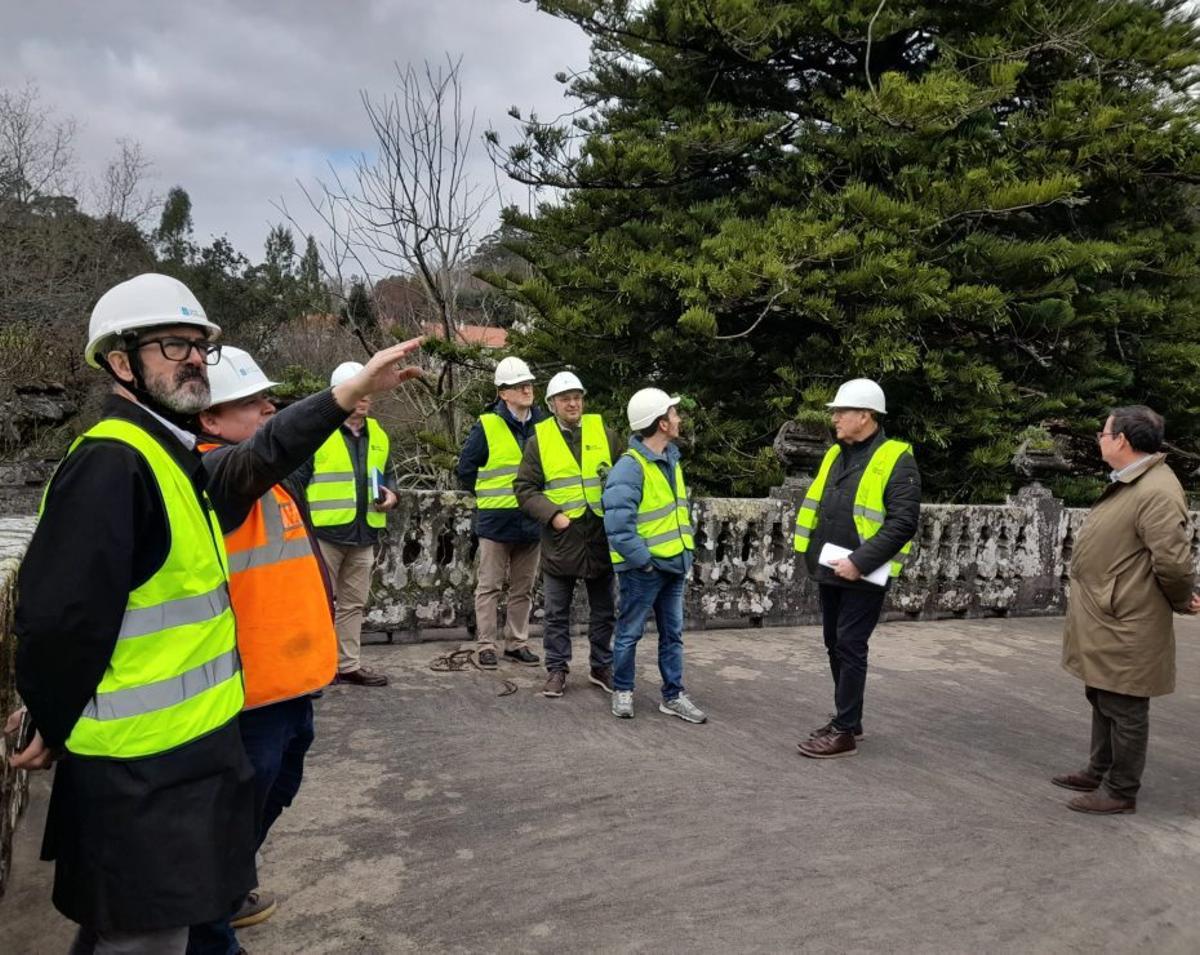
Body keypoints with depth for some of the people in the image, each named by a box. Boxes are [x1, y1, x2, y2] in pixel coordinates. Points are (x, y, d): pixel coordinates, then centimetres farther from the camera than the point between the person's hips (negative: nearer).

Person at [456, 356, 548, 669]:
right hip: (496, 520, -4)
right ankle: (486, 646, 12)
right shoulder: (487, 426, -8)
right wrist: (488, 496, 3)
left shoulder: (544, 424, 3)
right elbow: (466, 468, -1)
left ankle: (517, 643, 24)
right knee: (490, 586, 4)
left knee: (523, 588, 12)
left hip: (531, 521, 4)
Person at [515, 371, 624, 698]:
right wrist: (552, 514, -14)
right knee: (556, 613, 8)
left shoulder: (603, 432, 4)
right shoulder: (539, 439, 0)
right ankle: (557, 669, 21)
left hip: (601, 537, 2)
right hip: (560, 539, -2)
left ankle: (601, 666, 27)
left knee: (603, 611, 13)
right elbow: (525, 487, -2)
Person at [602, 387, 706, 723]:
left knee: (672, 634, 14)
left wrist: (685, 551, 14)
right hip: (643, 568, -8)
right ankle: (622, 691, 23)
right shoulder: (630, 466, -20)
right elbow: (618, 525, -26)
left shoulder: (671, 459, 9)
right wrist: (644, 560, -20)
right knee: (630, 633, 7)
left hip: (674, 564, 8)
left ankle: (673, 696, 24)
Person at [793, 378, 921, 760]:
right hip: (830, 571, 8)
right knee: (835, 645, 14)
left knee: (850, 648, -3)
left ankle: (845, 732, 7)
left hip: (863, 576, -8)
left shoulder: (896, 460, -12)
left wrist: (860, 562, -23)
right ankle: (847, 718, 28)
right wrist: (814, 553, 10)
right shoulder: (835, 454, 12)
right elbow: (816, 509, 20)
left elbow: (903, 522, -19)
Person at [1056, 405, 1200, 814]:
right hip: (1105, 622, 10)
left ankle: (1121, 791, 17)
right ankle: (1100, 772, 36)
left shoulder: (1157, 491, -23)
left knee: (1124, 709, 4)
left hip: (1126, 627, -10)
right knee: (1103, 701, 22)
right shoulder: (1127, 483, 11)